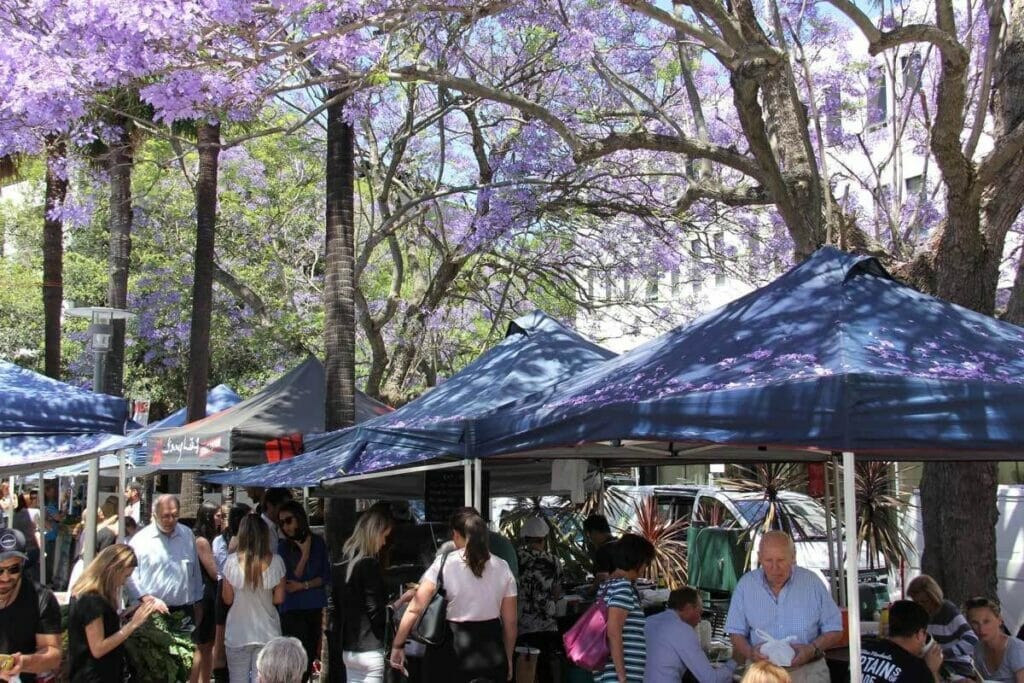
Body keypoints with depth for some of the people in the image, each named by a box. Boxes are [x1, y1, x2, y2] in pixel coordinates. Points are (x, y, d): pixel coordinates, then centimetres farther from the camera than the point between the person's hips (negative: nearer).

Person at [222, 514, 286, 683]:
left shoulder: (232, 561, -12)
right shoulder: (275, 561, -10)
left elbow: (227, 599, -4)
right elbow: (279, 598, -2)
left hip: (238, 632, 0)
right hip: (267, 631, 1)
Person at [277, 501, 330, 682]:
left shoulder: (317, 542, 2)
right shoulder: (283, 546, -2)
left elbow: (326, 576, 3)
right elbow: (290, 580, -7)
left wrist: (304, 585, -11)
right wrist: (304, 554, -13)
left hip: (316, 608, 2)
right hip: (292, 610, -2)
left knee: (310, 657, 5)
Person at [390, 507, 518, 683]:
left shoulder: (444, 564, -8)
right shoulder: (502, 568, 1)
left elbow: (414, 610, -11)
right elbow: (510, 622, 4)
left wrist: (397, 646, 0)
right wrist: (507, 658, 17)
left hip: (452, 654, -2)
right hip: (491, 654, 3)